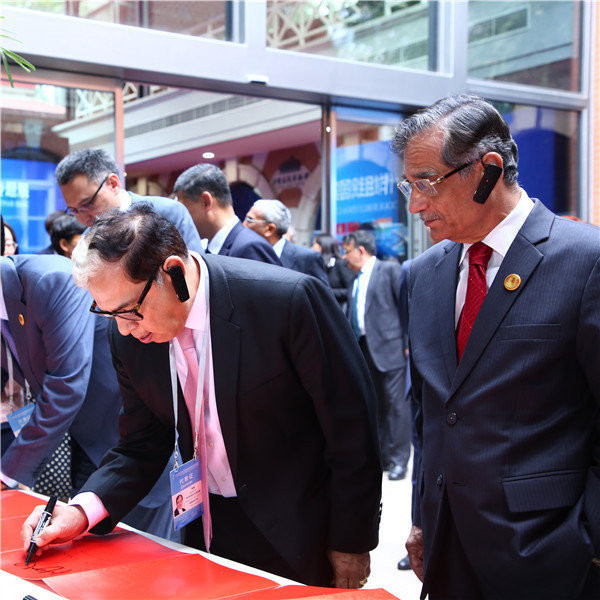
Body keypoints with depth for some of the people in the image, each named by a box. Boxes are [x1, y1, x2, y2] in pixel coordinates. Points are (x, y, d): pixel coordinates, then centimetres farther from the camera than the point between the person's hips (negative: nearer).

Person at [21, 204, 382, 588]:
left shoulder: (290, 299, -25)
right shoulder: (129, 337, -8)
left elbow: (352, 430, -17)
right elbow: (143, 447, 3)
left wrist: (351, 543, -10)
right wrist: (84, 510, -14)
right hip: (207, 530, 5)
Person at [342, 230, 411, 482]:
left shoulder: (390, 269, -1)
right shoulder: (354, 283, 18)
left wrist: (408, 342, -11)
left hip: (389, 347, -7)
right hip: (363, 348, 7)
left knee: (395, 402, -5)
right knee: (375, 404, 10)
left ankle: (399, 459, 1)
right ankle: (383, 454, 19)